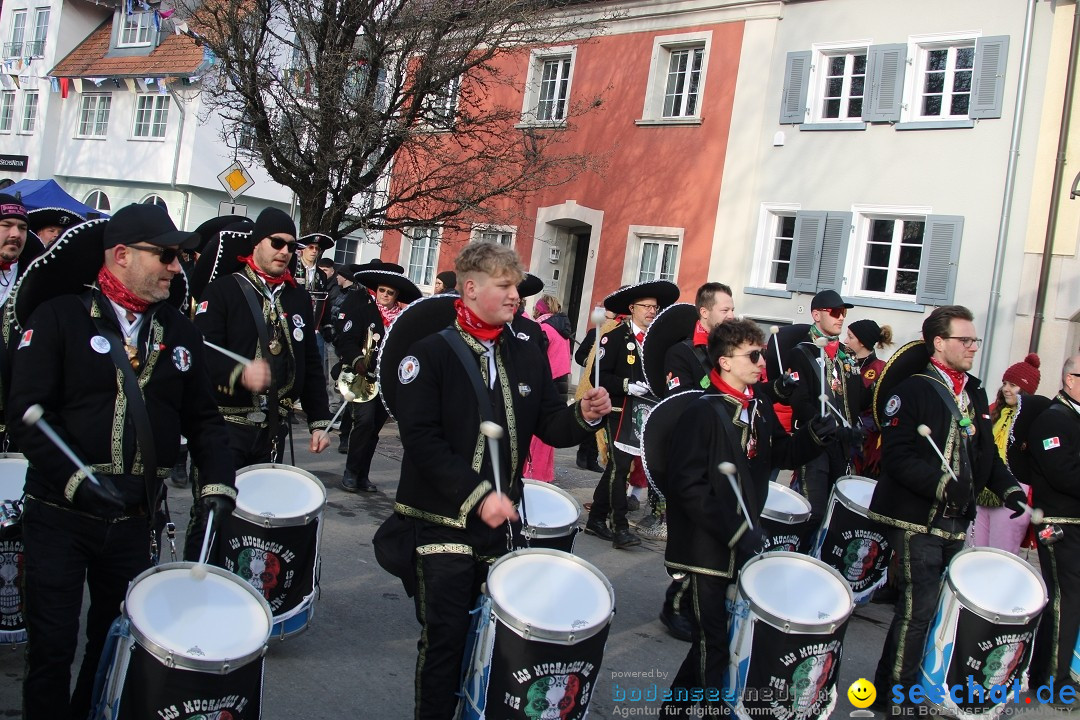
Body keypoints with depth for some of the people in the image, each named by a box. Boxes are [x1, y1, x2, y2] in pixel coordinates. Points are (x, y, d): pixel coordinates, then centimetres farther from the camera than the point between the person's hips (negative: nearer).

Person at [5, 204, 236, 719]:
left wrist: (217, 479, -6)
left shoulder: (180, 332, 5)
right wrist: (77, 481, -23)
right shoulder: (58, 317, -8)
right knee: (52, 649, 5)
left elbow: (202, 417, 8)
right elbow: (26, 411, -15)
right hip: (60, 514, -4)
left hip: (134, 519, 4)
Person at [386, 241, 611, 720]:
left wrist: (583, 415, -12)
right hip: (444, 521, -4)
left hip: (501, 519, 4)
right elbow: (421, 439, -15)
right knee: (445, 636, 1)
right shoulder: (430, 353, -7)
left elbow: (551, 426, 10)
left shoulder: (528, 357, 8)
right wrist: (477, 496, -22)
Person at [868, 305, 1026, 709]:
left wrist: (1006, 486, 4)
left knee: (942, 604, 11)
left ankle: (912, 682, 24)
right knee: (919, 606, -6)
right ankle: (895, 690, 7)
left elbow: (986, 452, 21)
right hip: (918, 519, -7)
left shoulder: (975, 394, 16)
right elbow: (897, 456, -17)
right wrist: (941, 485, -26)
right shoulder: (912, 391, -9)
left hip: (956, 521, 7)